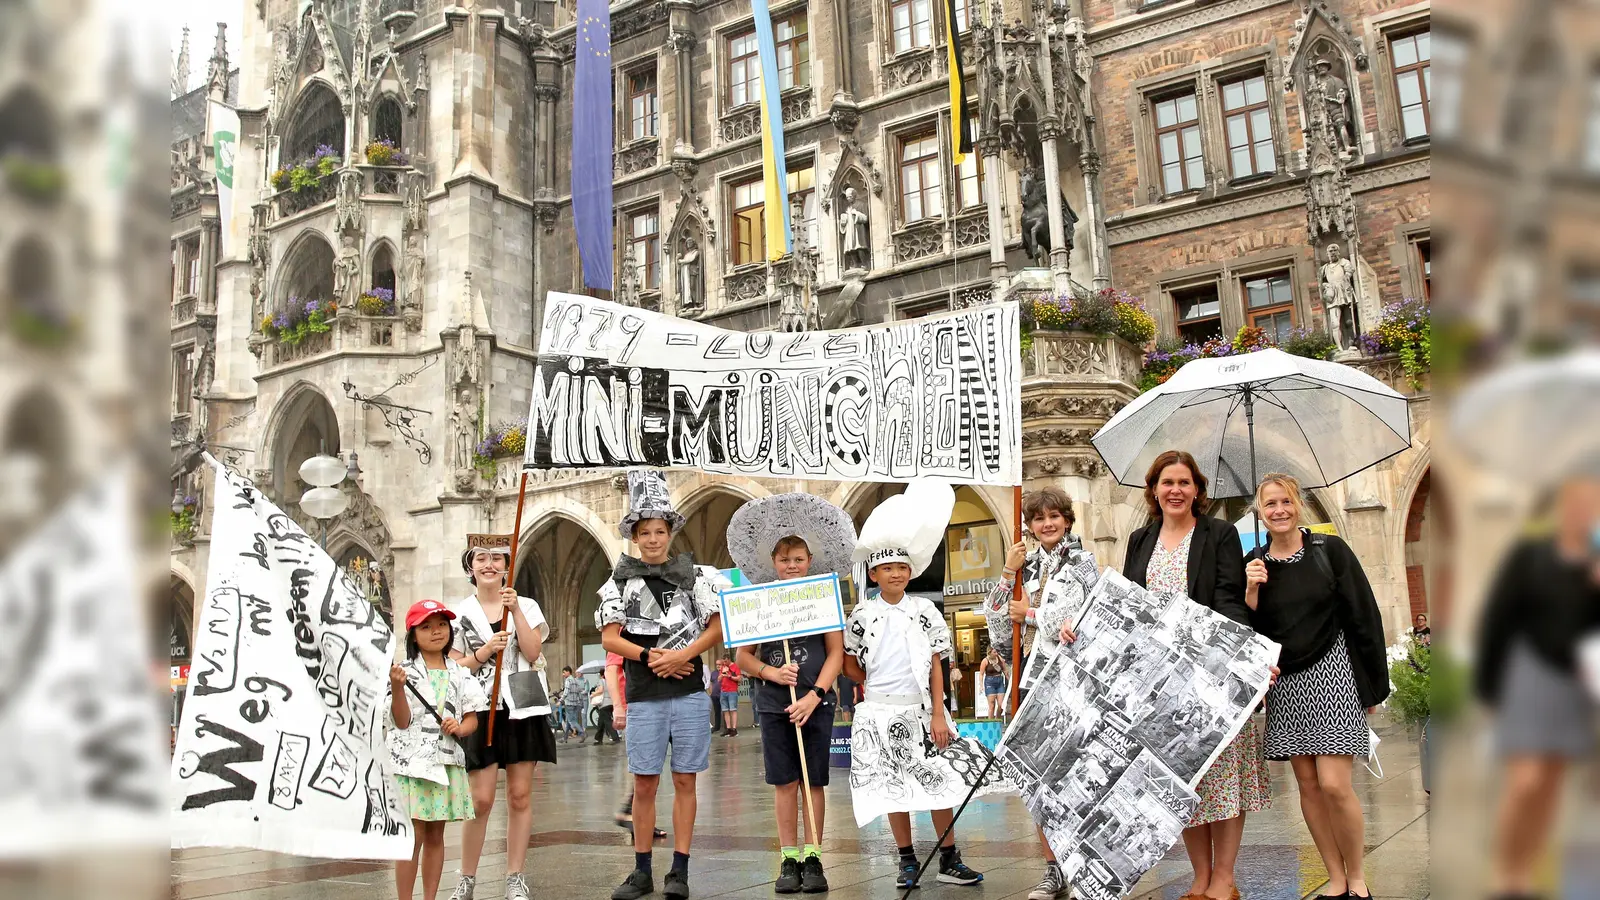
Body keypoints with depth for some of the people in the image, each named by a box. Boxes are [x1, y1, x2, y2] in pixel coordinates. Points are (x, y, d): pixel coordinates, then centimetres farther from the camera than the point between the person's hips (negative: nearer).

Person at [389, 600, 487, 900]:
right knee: (414, 835, -6)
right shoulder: (406, 671, -2)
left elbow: (472, 718, 14)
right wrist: (397, 688, -22)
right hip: (412, 762, -4)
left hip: (448, 761, 4)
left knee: (435, 835, 10)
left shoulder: (460, 674, 10)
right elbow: (402, 721, -7)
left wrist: (460, 727, -8)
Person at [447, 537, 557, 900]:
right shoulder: (459, 612, 5)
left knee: (520, 795, 3)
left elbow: (532, 652, -5)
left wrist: (515, 609, -11)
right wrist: (484, 652, -14)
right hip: (481, 709, -1)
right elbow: (454, 667, 3)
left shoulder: (526, 606, 7)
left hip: (523, 707, 1)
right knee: (481, 799, -4)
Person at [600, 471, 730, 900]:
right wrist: (649, 657, -11)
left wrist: (681, 656, -10)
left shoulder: (695, 574, 5)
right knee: (644, 784, 4)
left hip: (689, 693, 0)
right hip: (644, 697, 1)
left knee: (684, 781, 4)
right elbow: (609, 638, 2)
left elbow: (719, 626, 1)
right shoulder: (621, 580, 6)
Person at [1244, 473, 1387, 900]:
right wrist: (1252, 592, -10)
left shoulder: (1330, 549, -2)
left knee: (1334, 784, -10)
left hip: (1333, 676, -4)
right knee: (1308, 784, 5)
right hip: (1285, 684, 4)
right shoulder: (1254, 565, 7)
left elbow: (1364, 616, 0)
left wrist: (1373, 685, -2)